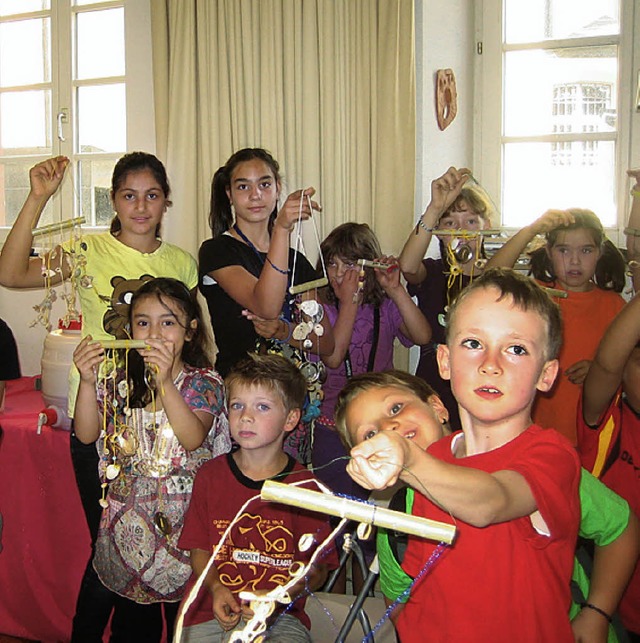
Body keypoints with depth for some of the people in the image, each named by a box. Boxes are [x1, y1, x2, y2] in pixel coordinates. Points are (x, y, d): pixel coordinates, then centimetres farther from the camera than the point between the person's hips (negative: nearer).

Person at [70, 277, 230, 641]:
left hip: (183, 518, -3)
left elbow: (193, 437, -23)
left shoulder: (203, 382, -7)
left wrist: (165, 381, -30)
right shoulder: (122, 381, 3)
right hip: (128, 515, 3)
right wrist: (88, 382, -16)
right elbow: (87, 434, -2)